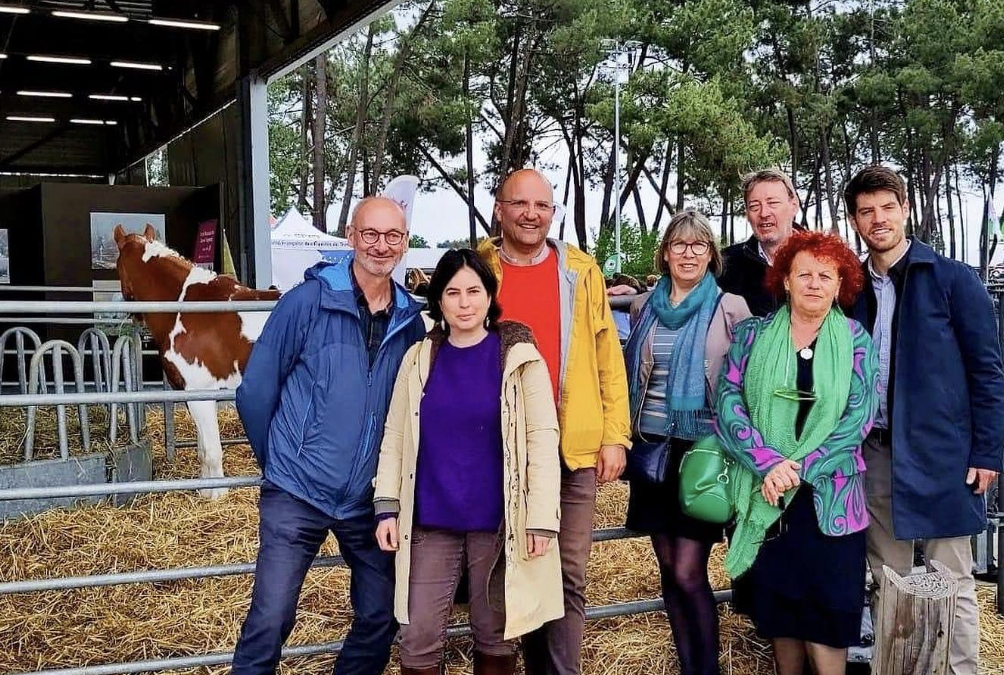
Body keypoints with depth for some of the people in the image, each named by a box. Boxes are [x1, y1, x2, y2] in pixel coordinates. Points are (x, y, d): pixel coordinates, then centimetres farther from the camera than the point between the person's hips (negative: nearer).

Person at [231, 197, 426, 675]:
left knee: (381, 617, 12)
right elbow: (255, 391, -4)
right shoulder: (307, 302, -10)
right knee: (270, 621, -5)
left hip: (371, 499, 4)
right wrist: (279, 460, 5)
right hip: (297, 493, -4)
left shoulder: (410, 321, 2)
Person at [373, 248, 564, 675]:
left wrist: (542, 520, -12)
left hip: (497, 521, -2)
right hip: (430, 521, 2)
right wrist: (387, 508, 0)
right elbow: (395, 437, 6)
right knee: (418, 638, 5)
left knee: (495, 635, 12)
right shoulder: (419, 360, 4)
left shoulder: (519, 358, -5)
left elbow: (542, 440, -8)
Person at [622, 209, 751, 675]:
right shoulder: (644, 307, 9)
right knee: (668, 570, 9)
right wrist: (626, 438, 15)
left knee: (688, 573, -7)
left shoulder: (730, 308, -3)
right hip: (652, 448, 4)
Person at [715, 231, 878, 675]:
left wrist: (800, 467, -15)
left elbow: (860, 415, -5)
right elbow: (728, 401, -4)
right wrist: (767, 463, -17)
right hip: (762, 494, 1)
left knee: (825, 606, -1)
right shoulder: (752, 334, 5)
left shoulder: (855, 339, 3)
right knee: (775, 603, 8)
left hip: (828, 496, -1)